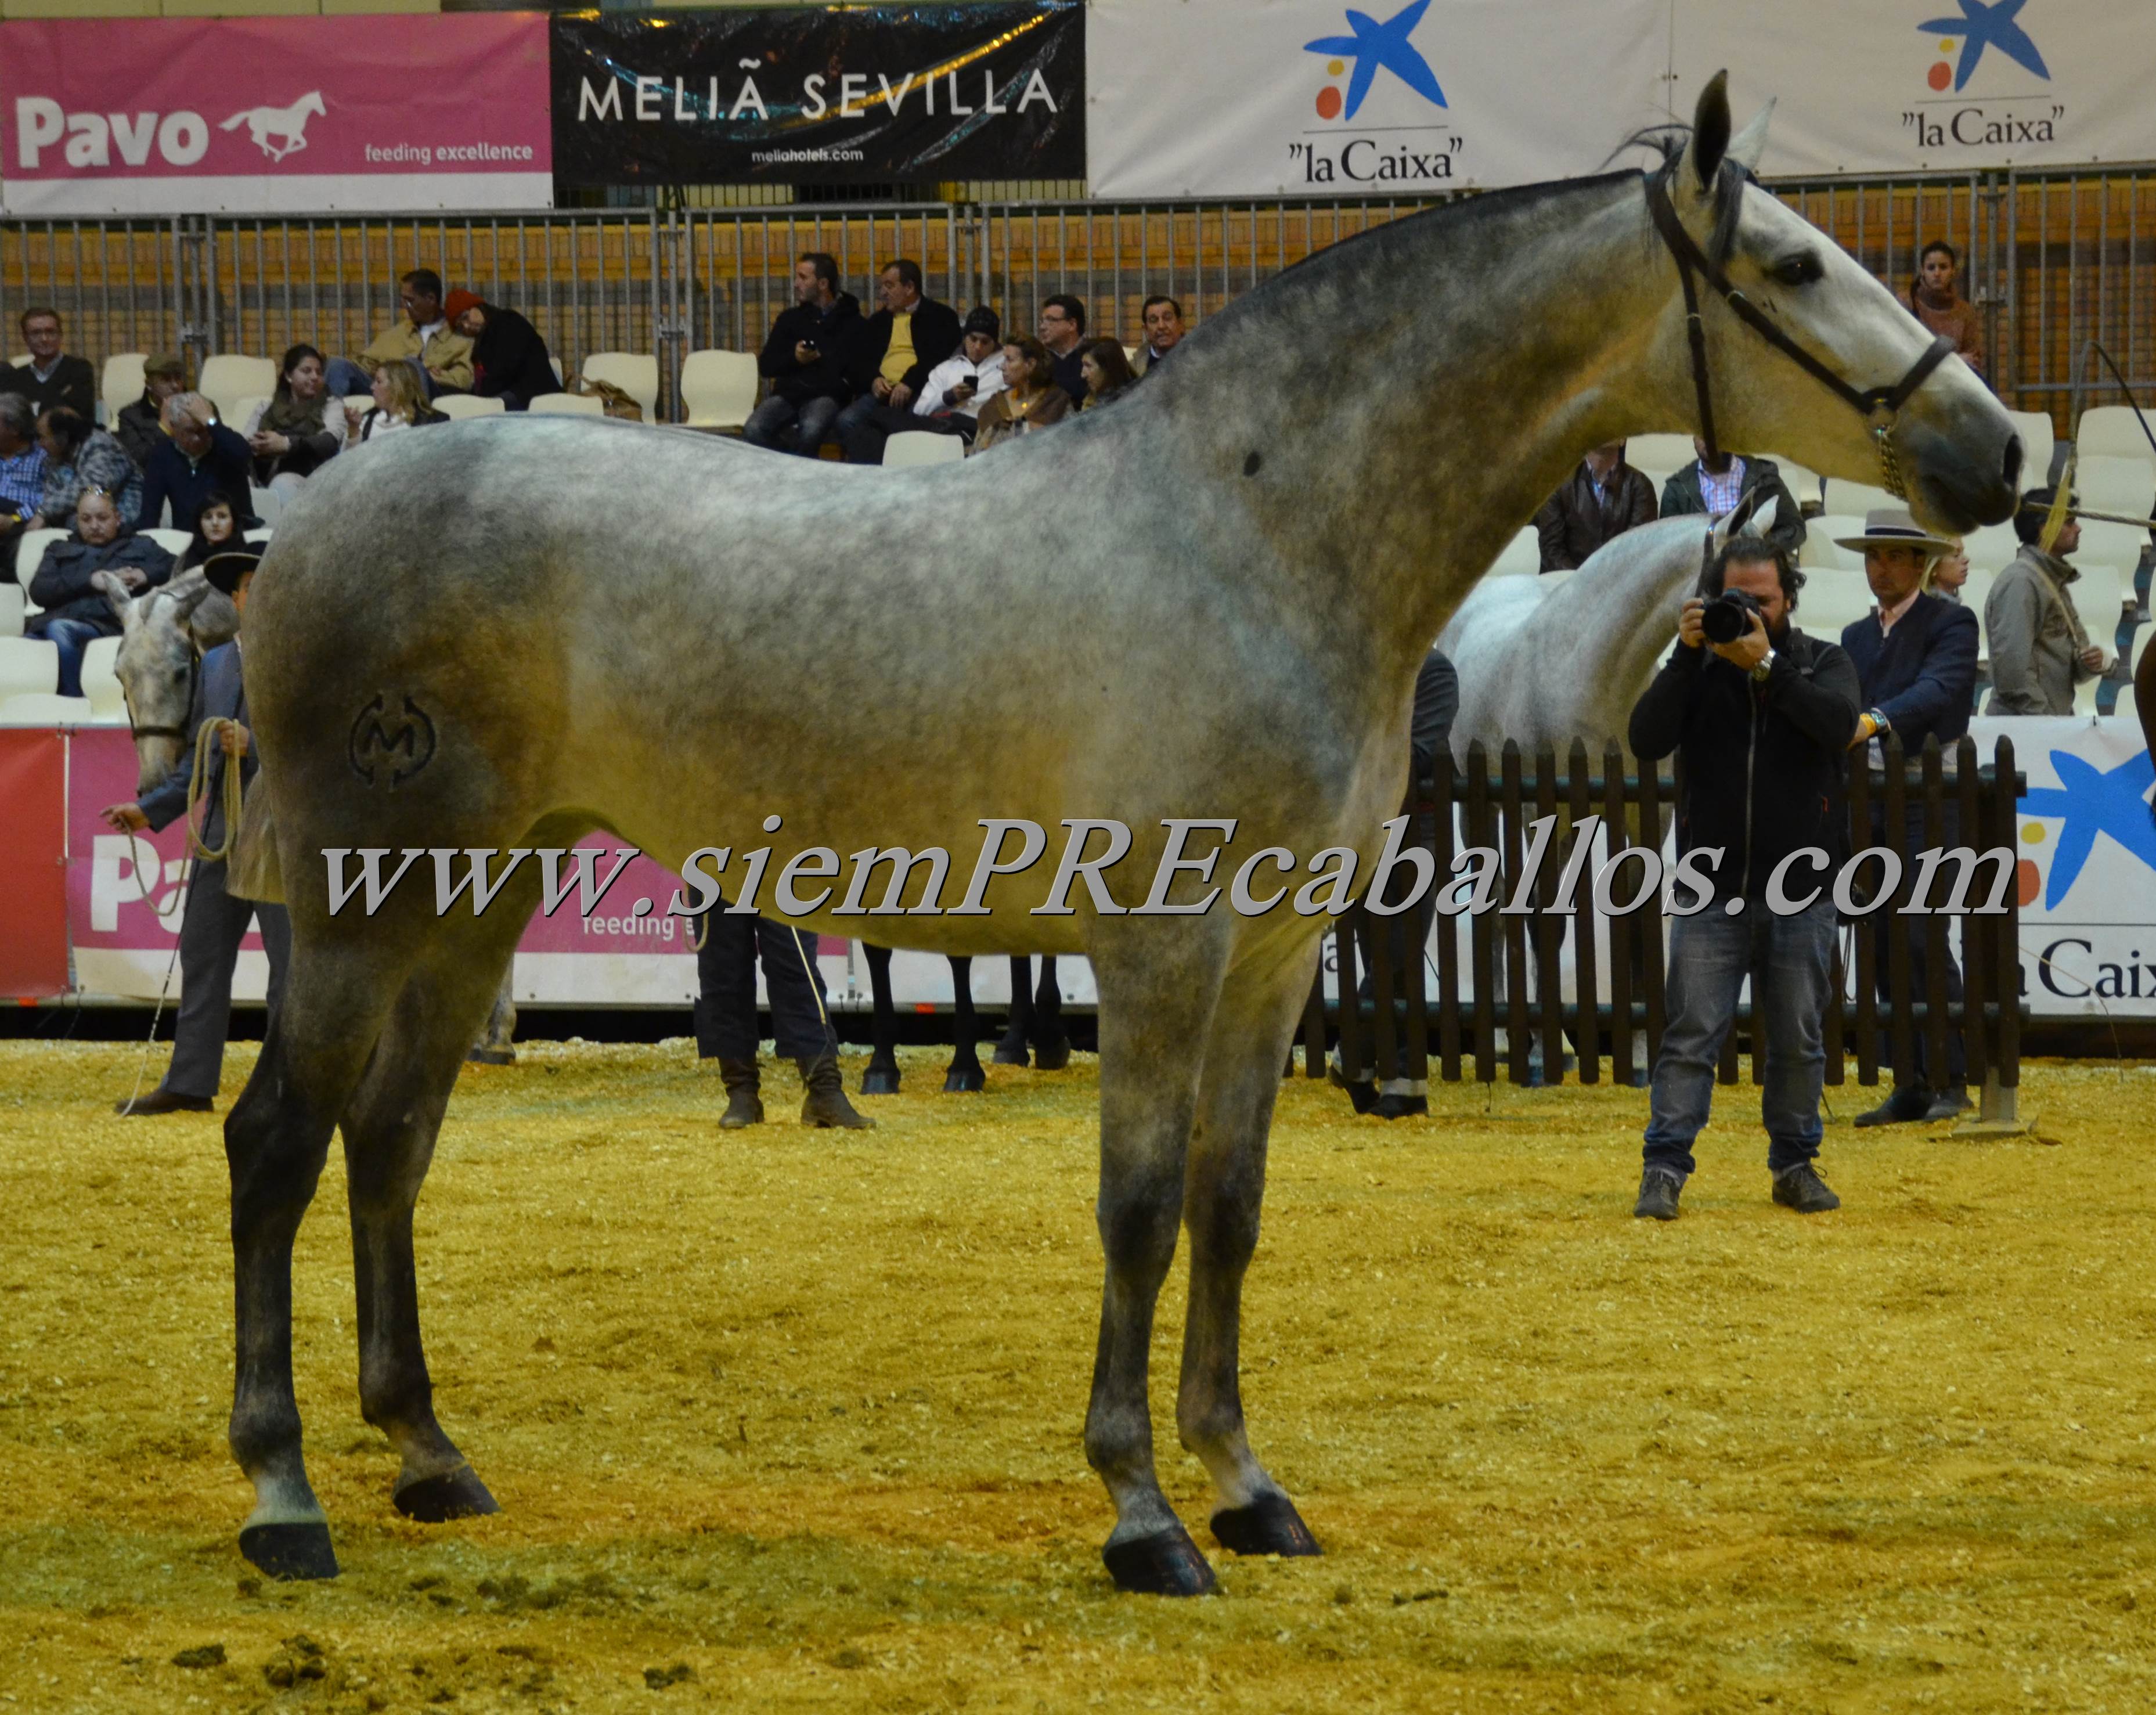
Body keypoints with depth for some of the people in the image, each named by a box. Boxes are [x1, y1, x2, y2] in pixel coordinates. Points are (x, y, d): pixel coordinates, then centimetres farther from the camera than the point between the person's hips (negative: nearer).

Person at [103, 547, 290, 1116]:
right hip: (222, 835, 6)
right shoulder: (215, 664, 15)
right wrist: (151, 809, 10)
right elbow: (197, 758, 18)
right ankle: (189, 1084, 13)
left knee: (290, 964, -3)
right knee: (202, 959, 8)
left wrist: (254, 745, -22)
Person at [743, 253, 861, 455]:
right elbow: (765, 366, 15)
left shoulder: (851, 321, 9)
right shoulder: (790, 318, 21)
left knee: (810, 430, -38)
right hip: (788, 394, 4)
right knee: (754, 430, -28)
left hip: (825, 395, -4)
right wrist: (794, 359, -2)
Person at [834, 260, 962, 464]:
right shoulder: (877, 323, 28)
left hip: (920, 393, -4)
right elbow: (855, 363, 20)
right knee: (845, 421, -26)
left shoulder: (941, 317, 14)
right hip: (881, 392, 4)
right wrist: (873, 380, -3)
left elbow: (941, 357, -1)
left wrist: (910, 382, -15)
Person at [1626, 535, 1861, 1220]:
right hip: (1713, 886, -1)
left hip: (1799, 891, 1)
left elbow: (1838, 723, -14)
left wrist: (1766, 664, -21)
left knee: (1797, 1040, 7)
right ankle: (1664, 1170, -9)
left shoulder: (1822, 662, 7)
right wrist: (1687, 656, -16)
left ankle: (1795, 1165, 19)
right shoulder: (1697, 666, 7)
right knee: (1691, 1033, -8)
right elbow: (1647, 740, -8)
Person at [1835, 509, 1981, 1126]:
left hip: (1928, 804, -7)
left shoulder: (1951, 623, -2)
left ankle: (1950, 1083, -7)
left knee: (1922, 940, -13)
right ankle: (1912, 1084, 10)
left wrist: (1876, 721, -37)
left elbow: (1937, 689, -20)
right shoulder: (1857, 637, 19)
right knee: (1882, 948, 5)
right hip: (1867, 806, 7)